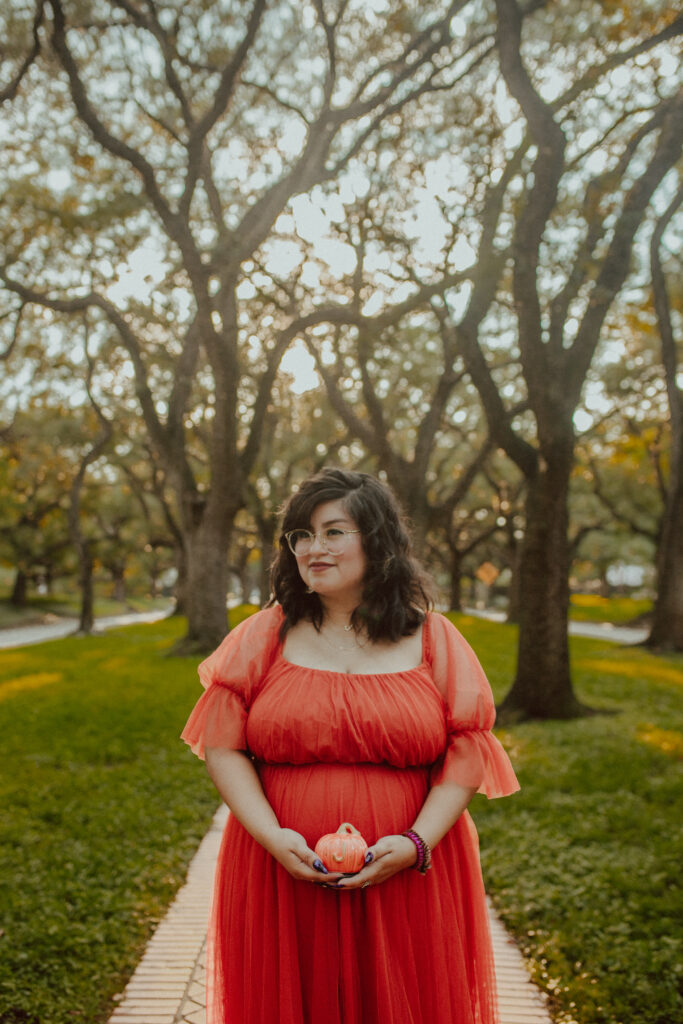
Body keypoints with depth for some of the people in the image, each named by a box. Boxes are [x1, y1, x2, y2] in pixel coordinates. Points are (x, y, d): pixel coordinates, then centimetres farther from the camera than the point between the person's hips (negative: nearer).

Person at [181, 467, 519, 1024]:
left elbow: (469, 752, 1)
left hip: (407, 879, 0)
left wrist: (416, 843, -12)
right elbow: (222, 747, 1)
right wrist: (271, 836, -12)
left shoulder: (433, 640, 4)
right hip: (282, 879, 0)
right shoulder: (263, 637, 4)